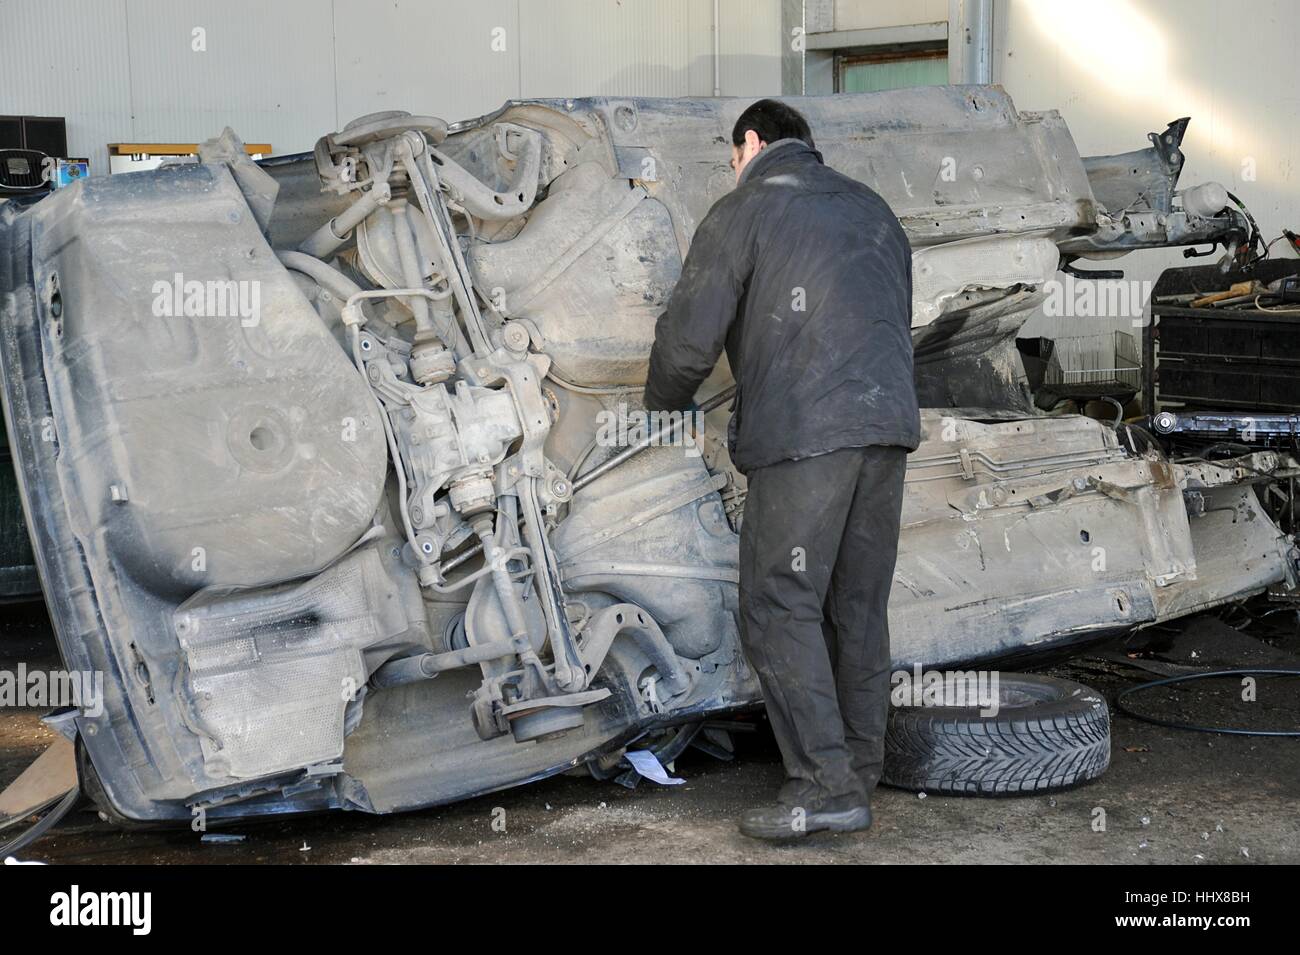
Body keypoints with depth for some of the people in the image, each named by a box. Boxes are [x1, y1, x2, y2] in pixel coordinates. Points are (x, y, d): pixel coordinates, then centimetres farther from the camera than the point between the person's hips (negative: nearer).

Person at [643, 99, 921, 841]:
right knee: (858, 608, 11)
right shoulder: (871, 208, 24)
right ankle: (860, 775, 13)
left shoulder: (745, 209, 3)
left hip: (803, 432, -7)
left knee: (780, 610, -3)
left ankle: (826, 785, -8)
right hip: (888, 423, 7)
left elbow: (690, 336, -1)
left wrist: (667, 400, 17)